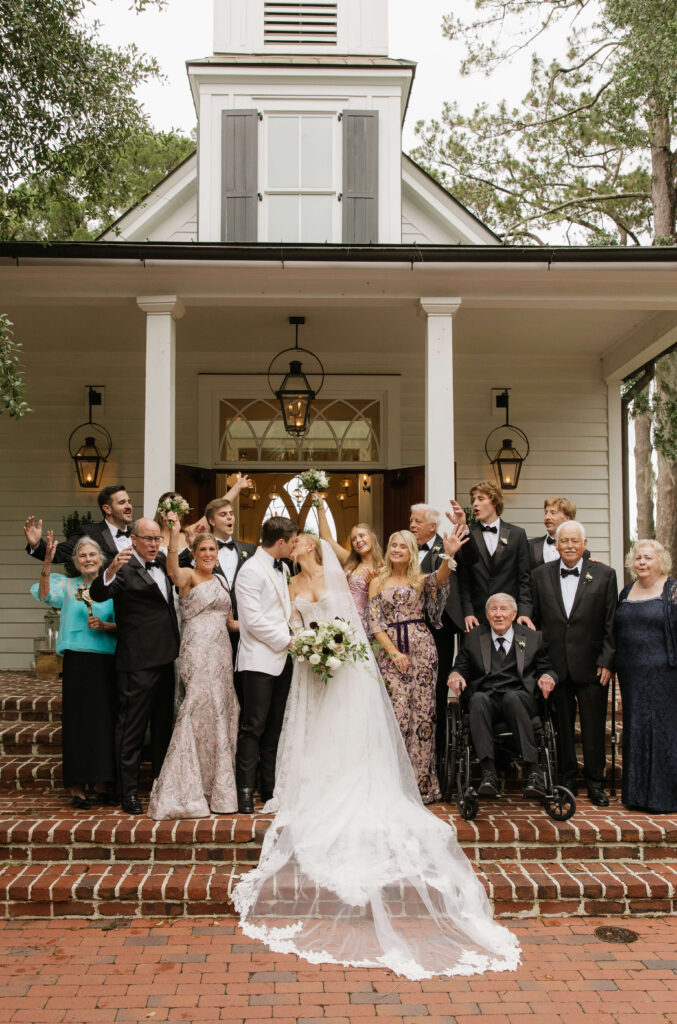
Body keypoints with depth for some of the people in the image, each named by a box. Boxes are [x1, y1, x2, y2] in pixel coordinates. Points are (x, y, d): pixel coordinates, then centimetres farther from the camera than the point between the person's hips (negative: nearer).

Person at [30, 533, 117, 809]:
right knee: (77, 720, 0)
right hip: (77, 661, -1)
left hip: (106, 661, 1)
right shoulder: (68, 586, 7)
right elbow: (45, 595, -14)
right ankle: (77, 788, 6)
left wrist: (104, 625, -12)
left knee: (105, 720, 4)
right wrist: (47, 563, -25)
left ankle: (102, 783, 17)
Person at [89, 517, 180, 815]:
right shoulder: (125, 569, -12)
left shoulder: (162, 563, 12)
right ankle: (129, 793, 7)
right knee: (132, 728, -1)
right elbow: (98, 594, -29)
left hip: (165, 659, 8)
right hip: (138, 663, -8)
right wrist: (110, 570, -47)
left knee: (163, 725, 17)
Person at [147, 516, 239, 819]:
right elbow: (172, 570, -29)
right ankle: (186, 791, 1)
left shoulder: (220, 581, 17)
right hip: (198, 653, -7)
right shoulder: (188, 576, -4)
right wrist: (174, 535, -43)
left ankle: (215, 787, 20)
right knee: (202, 712, -9)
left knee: (220, 714, 9)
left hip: (222, 652, 7)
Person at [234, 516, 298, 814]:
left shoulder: (282, 568, 16)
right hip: (259, 660, -8)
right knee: (253, 728, -6)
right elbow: (253, 620, -17)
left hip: (281, 658, 8)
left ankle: (271, 789, 17)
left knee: (274, 728, 10)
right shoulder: (251, 571, -11)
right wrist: (287, 641, -11)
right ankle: (245, 792, 0)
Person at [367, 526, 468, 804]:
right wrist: (393, 651, -8)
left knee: (422, 712, -1)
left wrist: (449, 555, -36)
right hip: (390, 651, 0)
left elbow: (440, 577, -16)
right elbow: (374, 622, 4)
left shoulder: (421, 580, 8)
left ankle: (422, 783, 7)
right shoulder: (378, 582, 11)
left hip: (421, 648, 0)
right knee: (397, 713, -4)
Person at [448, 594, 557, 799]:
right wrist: (456, 674, -6)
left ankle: (532, 770, -40)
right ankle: (488, 772, -42)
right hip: (486, 699, 1)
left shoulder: (533, 638, 17)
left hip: (519, 699, -1)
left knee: (511, 696, -37)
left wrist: (547, 677, -8)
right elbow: (461, 668, 19)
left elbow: (546, 669, 17)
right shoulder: (473, 638, 18)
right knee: (478, 699, -35)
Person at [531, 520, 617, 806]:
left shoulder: (604, 575, 1)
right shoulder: (540, 575, 6)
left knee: (594, 726, 5)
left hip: (591, 664, -1)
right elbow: (534, 619, 7)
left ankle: (595, 782, 19)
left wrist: (607, 661, -5)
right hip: (554, 663, 1)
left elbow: (611, 624, 1)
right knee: (561, 724, 8)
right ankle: (567, 779, 23)